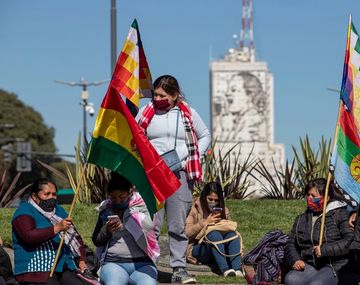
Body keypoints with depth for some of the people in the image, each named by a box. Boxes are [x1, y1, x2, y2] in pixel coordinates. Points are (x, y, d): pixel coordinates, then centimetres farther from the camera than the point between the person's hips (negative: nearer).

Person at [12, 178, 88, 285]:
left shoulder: (58, 210, 21)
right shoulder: (25, 211, -1)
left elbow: (76, 237, 25)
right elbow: (29, 236, -18)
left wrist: (81, 260, 9)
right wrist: (57, 228, -25)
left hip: (63, 267, 6)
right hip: (37, 271, -6)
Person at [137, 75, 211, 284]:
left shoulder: (188, 114, 7)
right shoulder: (146, 113, 6)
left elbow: (205, 136, 17)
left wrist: (193, 159, 5)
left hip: (181, 174, 1)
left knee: (178, 225, 2)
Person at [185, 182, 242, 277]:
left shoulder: (223, 210, 13)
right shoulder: (195, 208, -1)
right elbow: (187, 233, -11)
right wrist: (205, 223, -18)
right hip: (198, 248, -4)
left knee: (232, 234, -26)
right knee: (214, 234, -34)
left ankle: (237, 269, -45)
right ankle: (225, 269, -50)